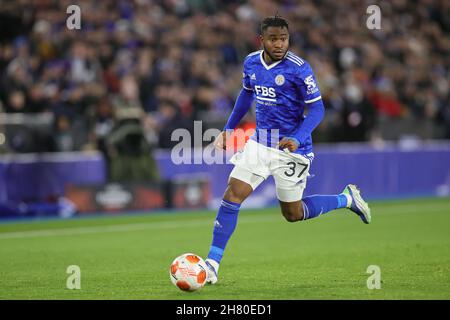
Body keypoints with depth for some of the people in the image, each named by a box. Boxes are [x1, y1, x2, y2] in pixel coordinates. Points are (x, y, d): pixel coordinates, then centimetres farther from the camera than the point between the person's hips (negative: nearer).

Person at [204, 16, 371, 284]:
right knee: (232, 196, -10)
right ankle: (212, 264, -6)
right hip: (259, 142, 5)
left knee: (293, 214, 5)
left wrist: (297, 139, -28)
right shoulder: (251, 63, 2)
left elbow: (317, 109, -13)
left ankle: (347, 198, 28)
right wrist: (229, 128, 21)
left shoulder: (298, 68, -16)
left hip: (291, 148, -5)